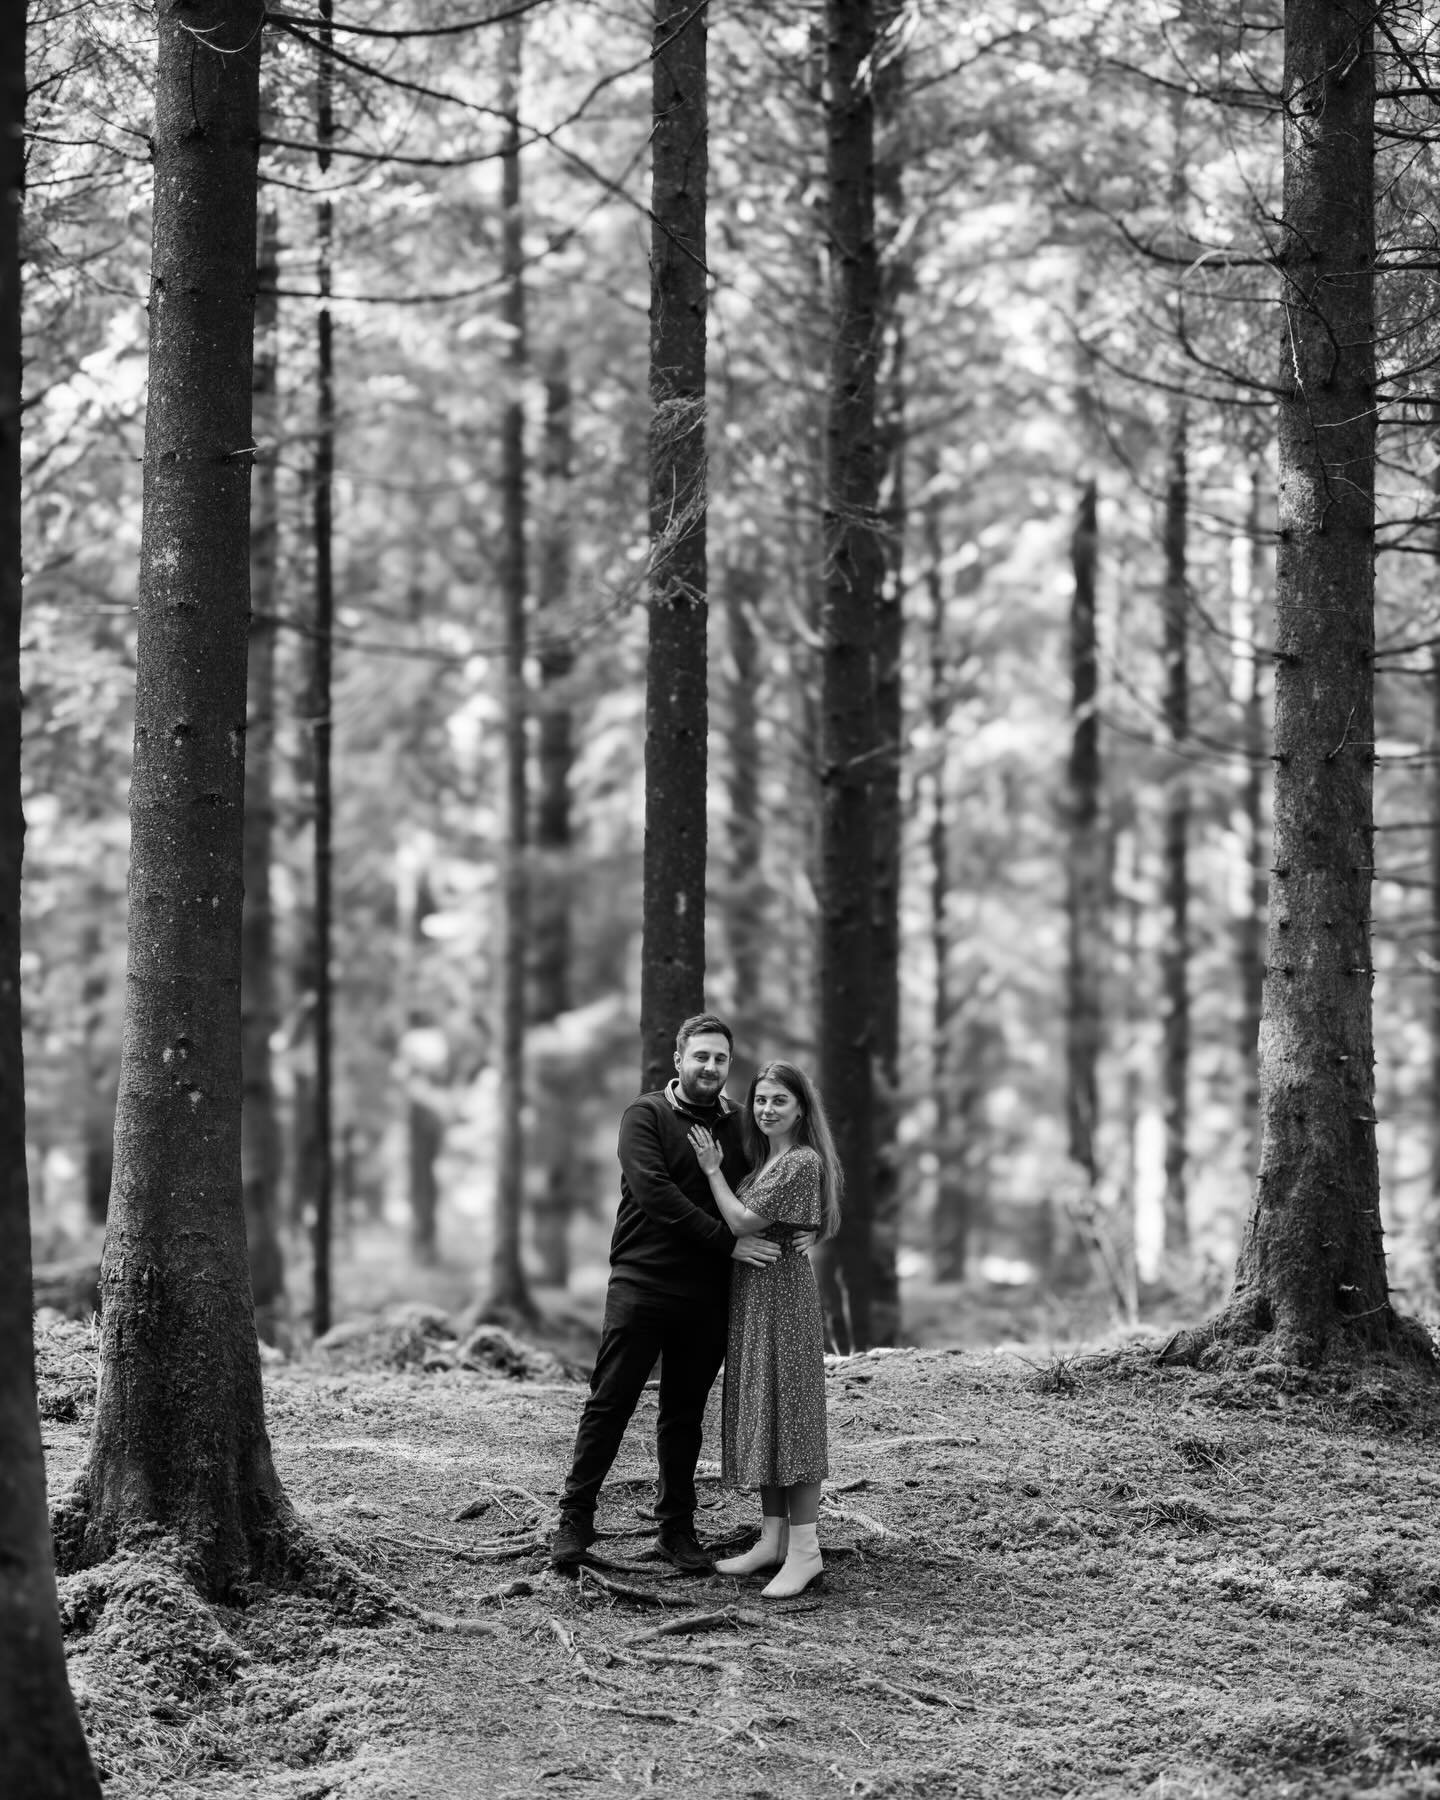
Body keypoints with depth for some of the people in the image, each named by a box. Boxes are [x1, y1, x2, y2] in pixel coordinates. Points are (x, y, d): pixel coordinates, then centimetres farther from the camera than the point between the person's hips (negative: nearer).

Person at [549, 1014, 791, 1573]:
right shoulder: (647, 1115, -3)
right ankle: (574, 1520, 4)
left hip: (706, 1296, 4)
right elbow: (653, 1191, -15)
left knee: (685, 1415, 11)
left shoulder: (738, 1125, 11)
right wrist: (726, 1241, -20)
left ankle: (678, 1529, 18)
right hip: (641, 1285, -4)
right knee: (609, 1403, -3)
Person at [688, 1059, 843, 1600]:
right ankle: (773, 1539, 14)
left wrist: (713, 1169, -7)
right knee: (760, 1413, 10)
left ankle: (805, 1551, -8)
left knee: (788, 1410, -9)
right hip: (750, 1292, 9)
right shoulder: (763, 1159, 15)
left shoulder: (802, 1162, -13)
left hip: (783, 1291, -9)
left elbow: (742, 1223, -15)